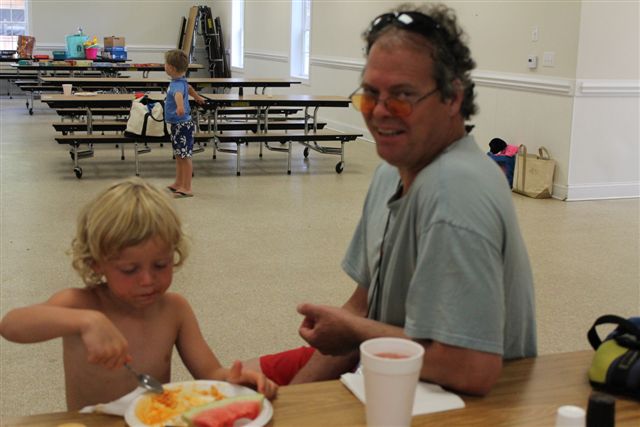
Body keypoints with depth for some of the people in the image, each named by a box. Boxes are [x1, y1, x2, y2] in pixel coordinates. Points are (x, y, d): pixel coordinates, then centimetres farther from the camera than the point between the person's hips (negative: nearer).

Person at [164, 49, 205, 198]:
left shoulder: (178, 84, -22)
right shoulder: (181, 81, 9)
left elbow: (179, 94, -46)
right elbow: (189, 88, 31)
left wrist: (180, 106, -69)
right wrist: (197, 97, 53)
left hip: (183, 125, -10)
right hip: (177, 124, 10)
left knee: (185, 156, -4)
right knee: (178, 155, 18)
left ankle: (187, 188, 2)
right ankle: (178, 183, 30)